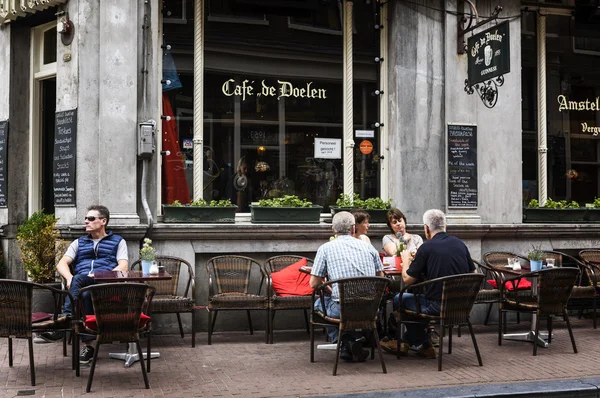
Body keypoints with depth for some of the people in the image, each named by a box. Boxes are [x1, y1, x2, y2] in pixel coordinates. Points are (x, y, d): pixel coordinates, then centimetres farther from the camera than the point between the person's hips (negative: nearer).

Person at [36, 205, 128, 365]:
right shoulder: (79, 243, 32)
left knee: (79, 279, -38)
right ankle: (87, 345, -45)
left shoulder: (118, 241, 20)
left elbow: (123, 267, 3)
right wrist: (69, 277, -8)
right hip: (81, 285, 3)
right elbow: (61, 264, 17)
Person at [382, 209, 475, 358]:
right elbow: (474, 273, 16)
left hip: (438, 306, -7)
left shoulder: (427, 247, -11)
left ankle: (425, 345, 24)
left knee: (400, 299, 15)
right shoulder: (460, 244, 6)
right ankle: (406, 342, 37)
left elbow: (407, 280, -5)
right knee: (418, 297, 32)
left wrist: (406, 260, 14)